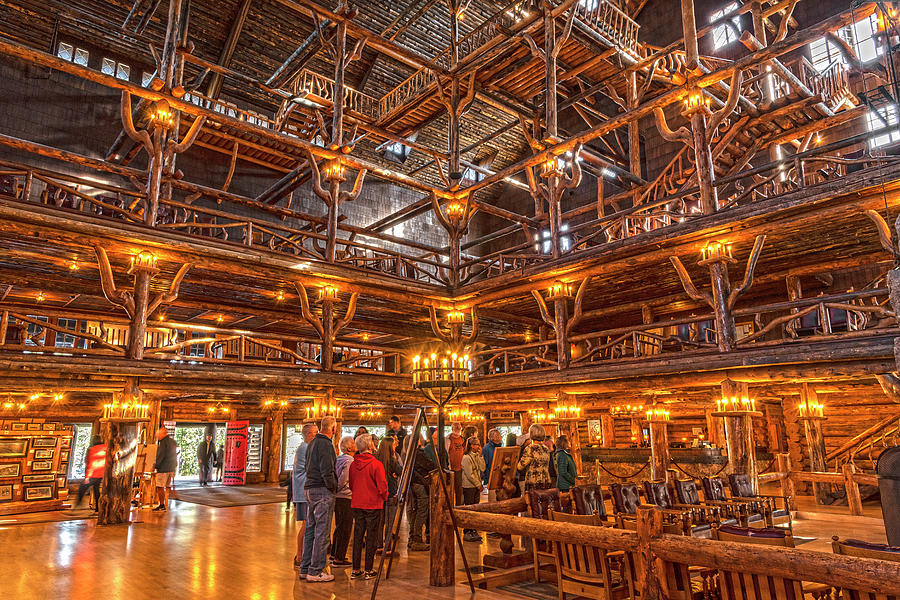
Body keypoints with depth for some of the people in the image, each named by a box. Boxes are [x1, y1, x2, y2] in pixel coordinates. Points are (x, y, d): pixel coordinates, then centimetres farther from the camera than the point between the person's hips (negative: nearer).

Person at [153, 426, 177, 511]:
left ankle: (162, 505, -4)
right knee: (167, 487, 12)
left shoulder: (163, 442, -11)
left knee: (160, 487, -4)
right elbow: (175, 455, 20)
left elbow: (160, 455, -16)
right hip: (171, 468, 9)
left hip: (163, 468, -9)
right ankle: (166, 505, 15)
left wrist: (155, 466, -10)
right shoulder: (173, 441, 16)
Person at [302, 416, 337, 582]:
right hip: (323, 491, -10)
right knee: (322, 532, -3)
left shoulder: (312, 443, 15)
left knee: (311, 529, 15)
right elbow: (327, 470, -21)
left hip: (310, 489, 10)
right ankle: (315, 571, 2)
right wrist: (333, 487, -8)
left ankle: (305, 568, 21)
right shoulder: (325, 444, -15)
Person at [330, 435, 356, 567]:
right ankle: (339, 558, 3)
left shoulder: (338, 459, 11)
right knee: (345, 529, -1)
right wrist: (336, 490, -7)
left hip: (337, 497, 9)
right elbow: (343, 479, -22)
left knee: (339, 527, 19)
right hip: (346, 498, -9)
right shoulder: (349, 461, -16)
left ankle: (334, 554, 27)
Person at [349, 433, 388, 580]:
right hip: (373, 504, -5)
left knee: (357, 536, 11)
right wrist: (384, 498, 6)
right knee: (371, 537, 4)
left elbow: (351, 485, 11)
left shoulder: (353, 464, 1)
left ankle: (355, 570, 16)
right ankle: (369, 570, 9)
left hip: (356, 505, 5)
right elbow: (382, 486, -12)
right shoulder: (376, 464, -15)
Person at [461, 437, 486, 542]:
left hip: (477, 486, 7)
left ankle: (474, 531, 14)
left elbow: (482, 469, 1)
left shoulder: (477, 456, 11)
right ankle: (466, 533, 6)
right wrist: (479, 485, -10)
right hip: (469, 487, -7)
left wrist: (480, 456, -3)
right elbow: (469, 475, -15)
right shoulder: (466, 457, -14)